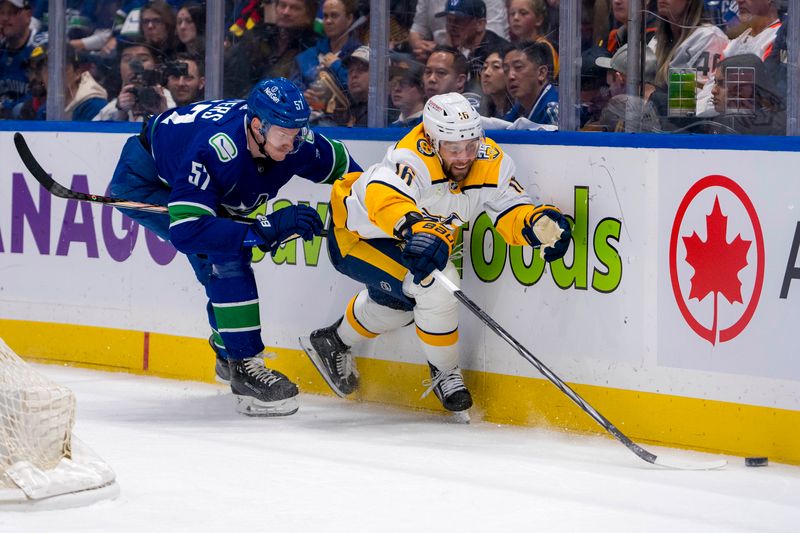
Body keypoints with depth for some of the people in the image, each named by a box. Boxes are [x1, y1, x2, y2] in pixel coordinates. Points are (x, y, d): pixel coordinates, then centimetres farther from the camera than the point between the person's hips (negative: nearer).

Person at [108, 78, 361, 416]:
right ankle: (243, 366, -20)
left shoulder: (295, 143, -22)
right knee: (223, 253, -23)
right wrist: (266, 229, -50)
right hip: (143, 181, -8)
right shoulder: (213, 151, -42)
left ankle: (227, 350, 39)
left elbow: (340, 163, 0)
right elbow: (186, 231, -47)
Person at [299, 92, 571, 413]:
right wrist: (417, 228, -77)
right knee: (436, 285, -25)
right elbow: (383, 195, -58)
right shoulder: (414, 159, -39)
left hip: (397, 236, 9)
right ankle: (444, 374, -1)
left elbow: (511, 212, -14)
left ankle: (333, 342, 56)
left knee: (399, 300, 31)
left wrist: (539, 223, -37)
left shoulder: (491, 163, -17)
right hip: (357, 237, -9)